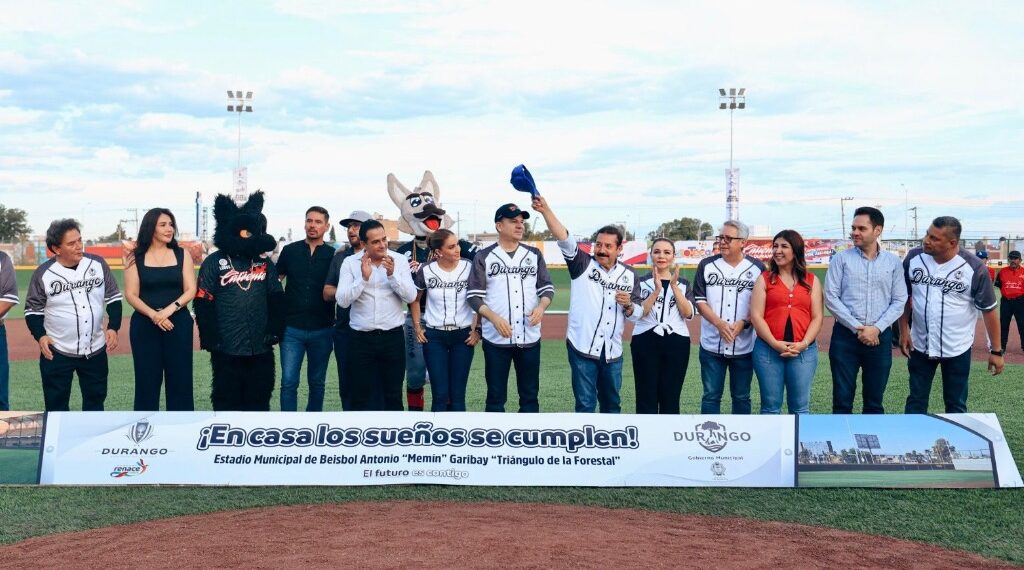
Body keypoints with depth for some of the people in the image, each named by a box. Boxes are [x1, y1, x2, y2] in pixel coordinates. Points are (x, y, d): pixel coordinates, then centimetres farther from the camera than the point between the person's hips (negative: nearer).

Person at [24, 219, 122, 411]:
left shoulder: (98, 264, -3)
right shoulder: (43, 273, -8)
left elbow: (113, 298, 5)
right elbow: (33, 309, 0)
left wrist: (113, 327, -5)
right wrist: (40, 336, -15)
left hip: (95, 350, 2)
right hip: (57, 352, -2)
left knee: (95, 399, 13)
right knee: (56, 404, 5)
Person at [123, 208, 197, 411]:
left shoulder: (182, 255, 5)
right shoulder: (137, 258, 3)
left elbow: (190, 290, 0)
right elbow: (131, 295, -2)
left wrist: (169, 310, -16)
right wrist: (153, 314, -17)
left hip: (178, 324, 1)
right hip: (144, 325, -1)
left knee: (180, 379, 2)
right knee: (147, 379, 2)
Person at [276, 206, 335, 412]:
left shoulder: (333, 255, 2)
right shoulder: (290, 251, 4)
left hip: (322, 330, 0)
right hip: (292, 328, 0)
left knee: (317, 383, 11)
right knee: (289, 382, -4)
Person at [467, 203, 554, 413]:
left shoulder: (534, 255, 9)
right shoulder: (484, 257, 0)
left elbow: (547, 287, 11)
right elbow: (474, 296, -4)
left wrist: (541, 307, -11)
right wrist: (494, 318, -19)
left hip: (529, 338, 3)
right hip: (496, 338, -2)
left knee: (530, 394, 8)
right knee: (496, 396, 5)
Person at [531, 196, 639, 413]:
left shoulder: (629, 275, 6)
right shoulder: (583, 264, -2)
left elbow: (637, 314, 8)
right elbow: (564, 238, -17)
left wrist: (628, 306, -16)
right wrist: (545, 209, -31)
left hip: (612, 352, 3)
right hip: (582, 347, -3)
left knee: (612, 403, 16)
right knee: (585, 404, 1)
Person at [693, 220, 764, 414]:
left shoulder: (757, 268, 1)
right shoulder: (706, 265, 3)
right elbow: (700, 300, 0)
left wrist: (743, 323, -15)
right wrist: (719, 323, -15)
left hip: (744, 346, 0)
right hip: (711, 345, 1)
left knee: (741, 396, 10)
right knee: (711, 396, 5)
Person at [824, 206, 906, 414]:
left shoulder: (893, 262, 5)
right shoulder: (841, 259, 1)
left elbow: (899, 301, 3)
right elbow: (831, 298, -5)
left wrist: (876, 328, -11)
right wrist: (857, 328, -11)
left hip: (880, 337, 1)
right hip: (845, 336, -1)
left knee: (874, 400, 10)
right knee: (842, 399, 3)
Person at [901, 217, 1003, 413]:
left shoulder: (974, 268, -16)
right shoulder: (914, 258, -8)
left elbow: (989, 310, -8)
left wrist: (996, 350, -7)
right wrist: (904, 331, -1)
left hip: (957, 349, -2)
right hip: (920, 345, 2)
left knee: (956, 406, 11)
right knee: (916, 402, 11)